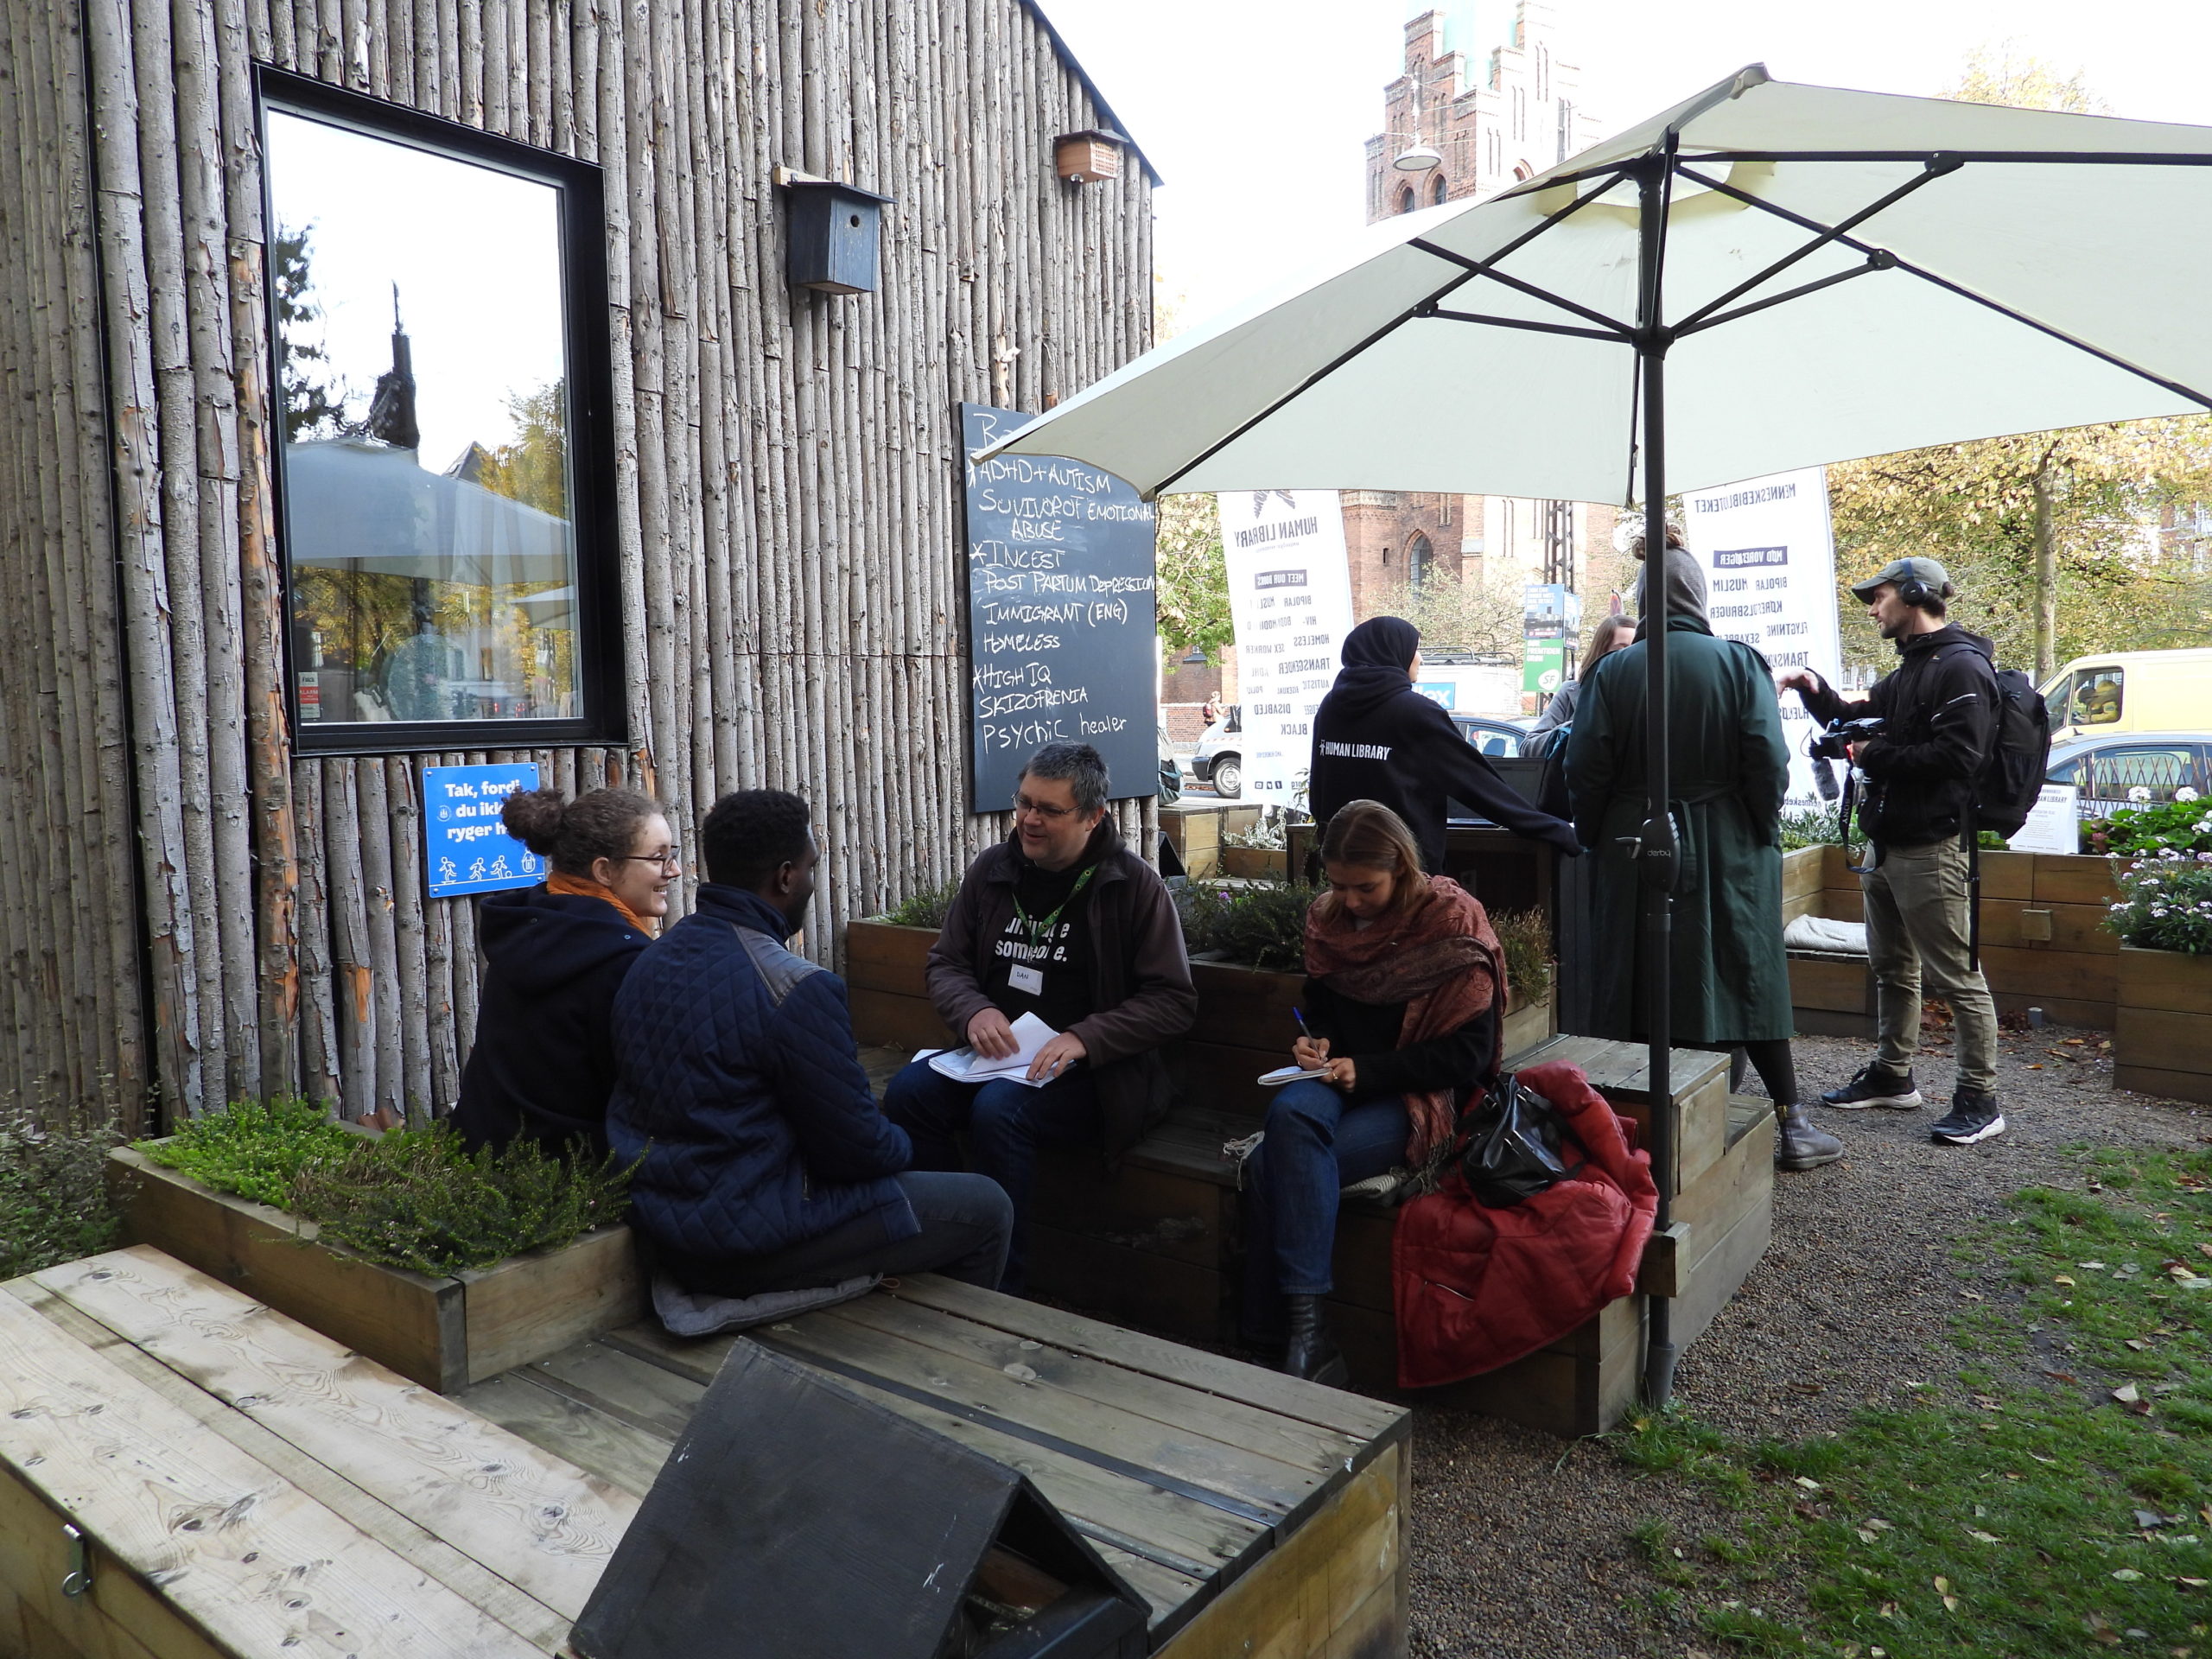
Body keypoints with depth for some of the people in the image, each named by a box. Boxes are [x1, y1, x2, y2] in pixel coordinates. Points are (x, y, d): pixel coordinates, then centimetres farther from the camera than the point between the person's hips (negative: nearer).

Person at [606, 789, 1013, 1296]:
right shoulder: (797, 989, -23)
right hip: (747, 1248, -9)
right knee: (985, 1208, 4)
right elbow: (858, 1148, -18)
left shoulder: (650, 963, 3)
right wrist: (903, 1149, 7)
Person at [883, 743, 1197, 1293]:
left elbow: (1173, 1001, -7)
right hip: (994, 1056, 5)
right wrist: (975, 1011, -10)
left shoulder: (1135, 885, -5)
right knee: (907, 1093, -23)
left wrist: (1084, 1038, -20)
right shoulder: (991, 870, 8)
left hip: (1093, 1076, -4)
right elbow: (945, 964, 14)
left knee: (998, 1108, -33)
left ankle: (1002, 1288, -17)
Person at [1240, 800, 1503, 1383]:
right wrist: (1313, 1042, 0)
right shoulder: (1327, 919, 9)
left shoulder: (1452, 920, -6)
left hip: (1421, 1097, -5)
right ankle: (1306, 1327, -29)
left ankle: (1291, 1327, -19)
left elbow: (1469, 1052, -8)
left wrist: (1369, 1070, -15)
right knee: (1289, 1111, -33)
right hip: (1341, 1085, 5)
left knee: (1271, 1168, -28)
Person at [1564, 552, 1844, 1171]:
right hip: (1728, 851, 0)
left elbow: (1585, 768, -6)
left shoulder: (1614, 669, -3)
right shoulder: (1740, 662, -4)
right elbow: (1768, 760, -10)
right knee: (1748, 976, 8)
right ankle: (1791, 1125, 14)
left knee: (1635, 982, 8)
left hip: (1633, 848, 1)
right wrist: (1764, 830, 2)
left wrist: (1594, 836, 6)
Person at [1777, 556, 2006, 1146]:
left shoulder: (1960, 667, -13)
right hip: (1888, 842, 10)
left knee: (1954, 975, -4)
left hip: (1930, 847, -10)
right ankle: (1893, 1075, 30)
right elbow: (1855, 722, 25)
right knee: (1892, 967, 18)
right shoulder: (1909, 671, 19)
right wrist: (1813, 688, 8)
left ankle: (1980, 1100, 4)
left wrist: (1877, 756, -14)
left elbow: (1957, 756, -23)